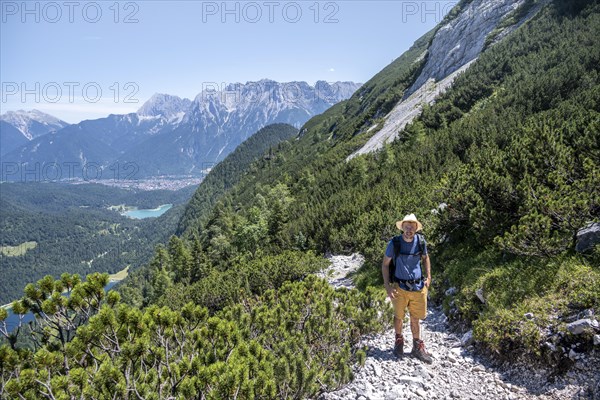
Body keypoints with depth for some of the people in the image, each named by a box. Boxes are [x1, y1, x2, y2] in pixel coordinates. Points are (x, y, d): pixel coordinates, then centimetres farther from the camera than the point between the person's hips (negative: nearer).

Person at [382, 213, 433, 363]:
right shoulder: (394, 243, -12)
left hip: (418, 287, 2)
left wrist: (428, 276, 5)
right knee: (398, 317, 13)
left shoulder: (420, 241, -4)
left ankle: (418, 347, 29)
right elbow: (385, 264, -3)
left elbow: (425, 258, 16)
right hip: (400, 287, -2)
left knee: (415, 318, 12)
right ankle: (399, 340, 39)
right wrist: (387, 286, -9)